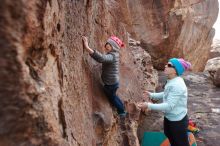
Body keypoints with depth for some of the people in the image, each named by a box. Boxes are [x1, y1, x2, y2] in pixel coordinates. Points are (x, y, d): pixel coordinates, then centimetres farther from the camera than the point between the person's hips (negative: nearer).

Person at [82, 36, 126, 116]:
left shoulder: (111, 56, -31)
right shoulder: (112, 54, 0)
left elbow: (101, 58, -52)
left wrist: (87, 47, -58)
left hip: (111, 83, -9)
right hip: (113, 81, 9)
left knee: (111, 97, 18)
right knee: (113, 96, 31)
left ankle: (122, 112, 42)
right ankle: (122, 110, 51)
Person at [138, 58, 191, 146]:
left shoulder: (177, 85, -32)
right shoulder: (171, 81, 0)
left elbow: (169, 106, -33)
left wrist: (149, 106, -34)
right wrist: (151, 95, 4)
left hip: (178, 121, -9)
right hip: (169, 118, 9)